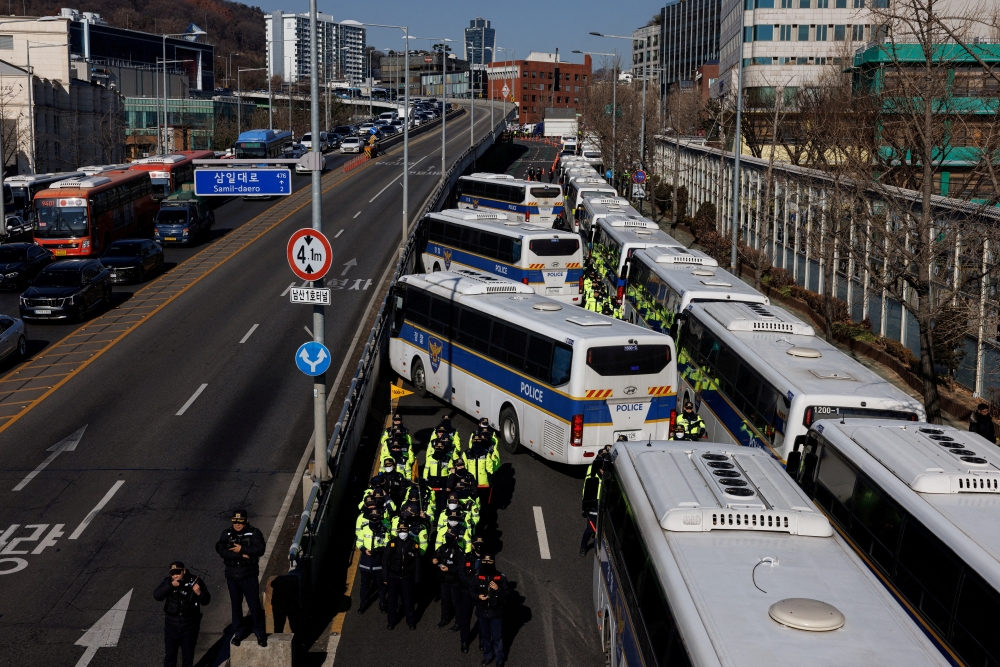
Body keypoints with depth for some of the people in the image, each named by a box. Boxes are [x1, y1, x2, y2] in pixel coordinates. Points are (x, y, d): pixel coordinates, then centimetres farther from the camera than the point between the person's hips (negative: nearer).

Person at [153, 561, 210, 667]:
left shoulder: (194, 581, -11)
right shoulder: (168, 581, -6)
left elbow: (206, 601, -8)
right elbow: (157, 596, -18)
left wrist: (199, 593, -30)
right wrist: (171, 585, -30)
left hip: (190, 626, -1)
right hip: (171, 625, 1)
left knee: (188, 655, 13)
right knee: (170, 655, 10)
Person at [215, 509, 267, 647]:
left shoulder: (254, 533, -3)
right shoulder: (227, 534, 2)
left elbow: (260, 549, -16)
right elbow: (220, 549, -14)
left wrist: (241, 549, -19)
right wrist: (241, 555, -20)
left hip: (249, 575, -3)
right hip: (232, 576, 3)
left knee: (254, 604, -2)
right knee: (236, 605, 12)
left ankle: (260, 633, 10)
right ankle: (237, 633, 23)